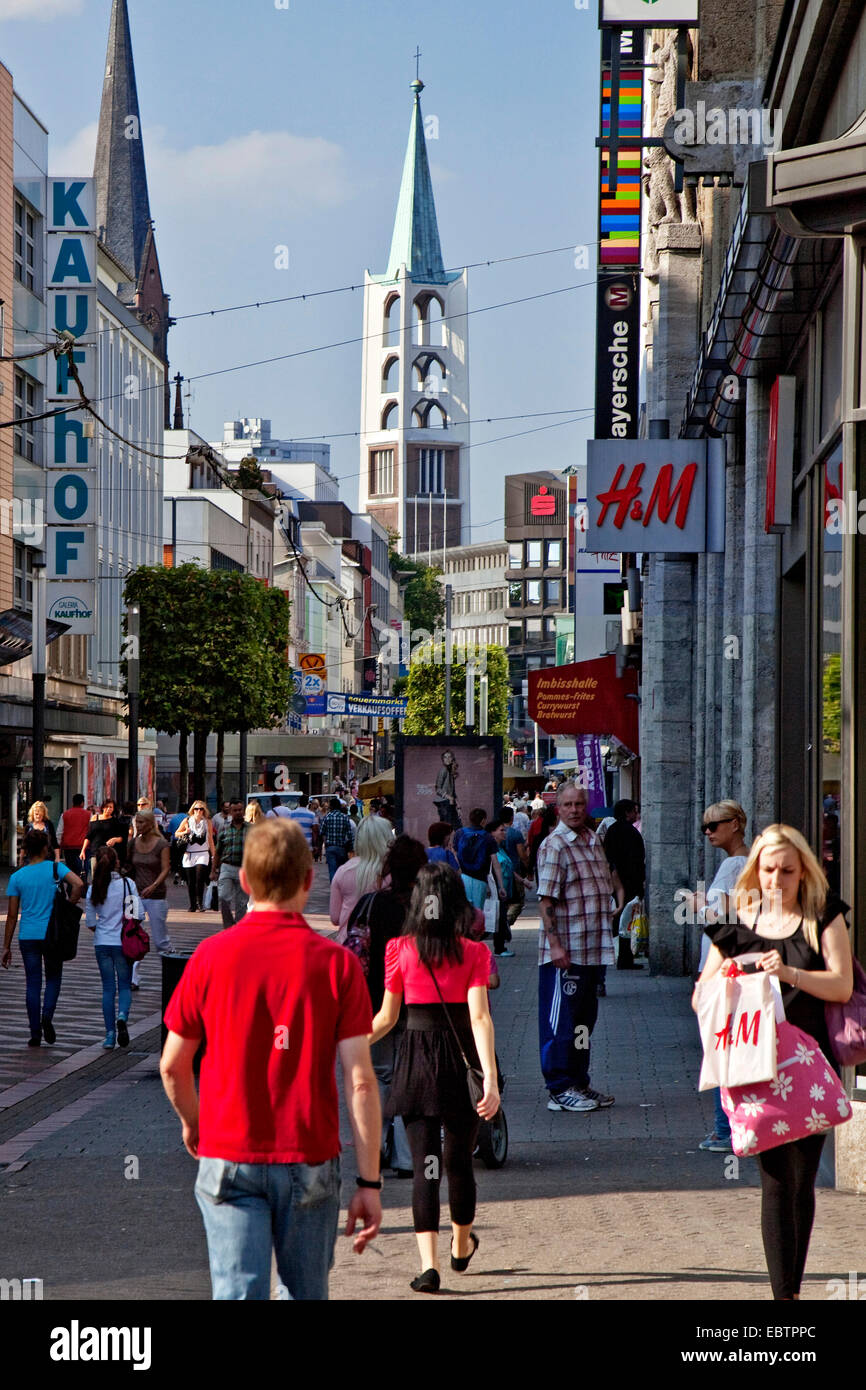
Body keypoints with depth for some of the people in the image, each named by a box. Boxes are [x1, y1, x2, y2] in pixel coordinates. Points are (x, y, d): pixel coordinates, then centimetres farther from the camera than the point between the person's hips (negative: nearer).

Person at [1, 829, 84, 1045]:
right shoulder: (55, 868, -3)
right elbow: (78, 885, -20)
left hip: (28, 936, 1)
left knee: (33, 983, 7)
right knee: (53, 978, 16)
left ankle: (35, 1035, 6)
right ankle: (47, 1015, -9)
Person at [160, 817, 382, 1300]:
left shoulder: (211, 956, -3)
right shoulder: (337, 963, -6)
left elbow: (173, 1065, 4)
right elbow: (360, 1080, -9)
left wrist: (192, 1122, 25)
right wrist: (370, 1182, -4)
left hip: (228, 1158, 0)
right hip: (310, 1161, 0)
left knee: (238, 1292, -5)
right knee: (305, 1293, 17)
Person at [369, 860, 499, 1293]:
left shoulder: (400, 949, -4)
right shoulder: (473, 953, -6)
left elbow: (386, 1017, 3)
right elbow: (480, 1017, -15)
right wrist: (491, 1078, -19)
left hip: (417, 1060, 0)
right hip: (462, 1060, 0)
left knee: (425, 1164, 1)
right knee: (459, 1161, 17)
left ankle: (429, 1265, -8)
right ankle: (461, 1246, 37)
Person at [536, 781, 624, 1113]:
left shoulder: (594, 841, 13)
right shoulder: (554, 846, -12)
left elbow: (610, 880, 30)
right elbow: (546, 901, -16)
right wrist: (554, 944, -21)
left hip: (594, 948, 8)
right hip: (565, 950, -8)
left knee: (584, 1019, 14)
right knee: (561, 1019, -3)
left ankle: (579, 1084, 23)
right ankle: (560, 1089, 3)